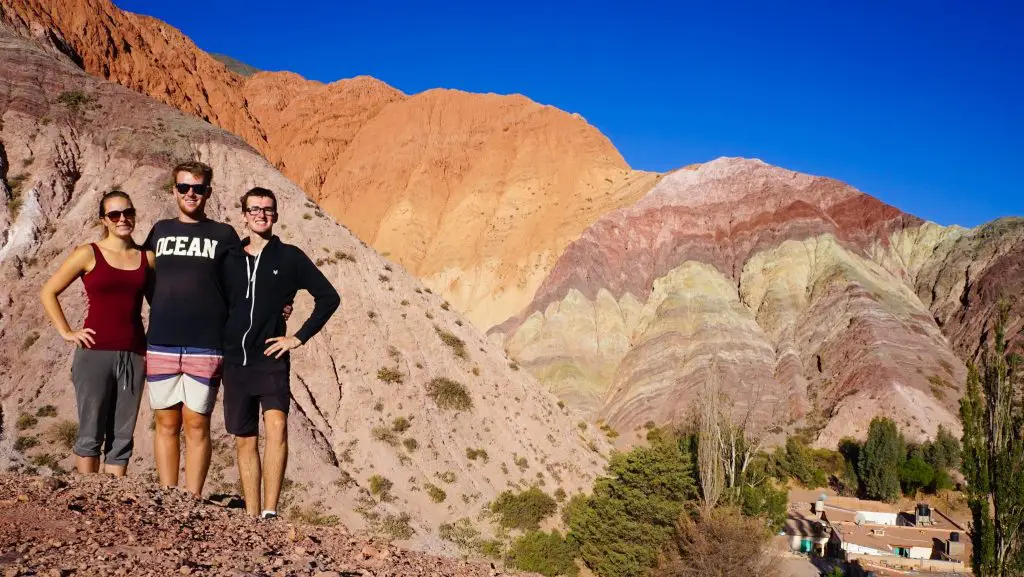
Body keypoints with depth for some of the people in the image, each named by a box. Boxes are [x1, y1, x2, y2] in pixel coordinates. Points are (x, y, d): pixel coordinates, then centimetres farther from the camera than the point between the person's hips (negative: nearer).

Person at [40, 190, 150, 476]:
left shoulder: (146, 258, 9)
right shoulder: (89, 254, 1)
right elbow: (48, 292, 5)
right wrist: (66, 332, -1)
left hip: (134, 355, 3)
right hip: (95, 353, -3)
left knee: (122, 437, 7)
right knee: (91, 435, 2)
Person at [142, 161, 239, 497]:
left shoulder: (223, 235, 8)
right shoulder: (160, 231, 15)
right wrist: (163, 311, 12)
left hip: (205, 346, -2)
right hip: (161, 344, 2)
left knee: (196, 425, 0)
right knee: (166, 423, 5)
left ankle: (193, 501, 6)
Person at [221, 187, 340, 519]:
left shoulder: (290, 257, 1)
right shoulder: (230, 260, 9)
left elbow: (329, 297, 2)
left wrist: (299, 337, -3)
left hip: (271, 361, -3)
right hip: (235, 363, 4)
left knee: (276, 426, -23)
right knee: (245, 441, 8)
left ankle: (270, 513, -23)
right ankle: (252, 517, 16)